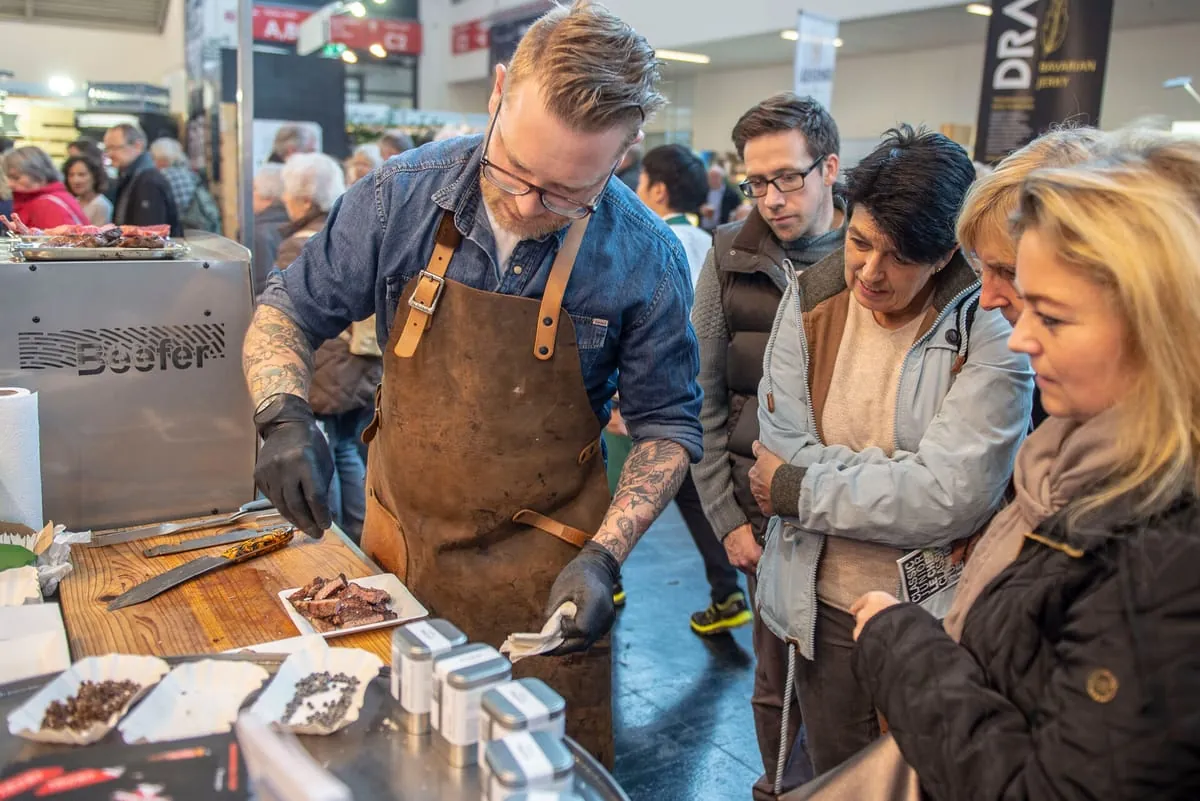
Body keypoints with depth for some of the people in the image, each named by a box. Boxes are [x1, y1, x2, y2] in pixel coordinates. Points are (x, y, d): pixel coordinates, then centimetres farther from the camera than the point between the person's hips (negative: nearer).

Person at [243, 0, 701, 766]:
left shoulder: (646, 260, -17)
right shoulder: (404, 194, -12)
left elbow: (667, 423, -6)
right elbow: (286, 313, -1)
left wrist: (604, 557, -18)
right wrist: (285, 418, -21)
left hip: (540, 567, -2)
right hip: (398, 541, 3)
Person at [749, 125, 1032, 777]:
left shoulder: (991, 332, -16)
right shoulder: (811, 301, -5)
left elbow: (951, 499, -24)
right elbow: (781, 447, -11)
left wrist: (796, 487, -16)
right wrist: (898, 478, -20)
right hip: (822, 606, 3)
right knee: (832, 778, 23)